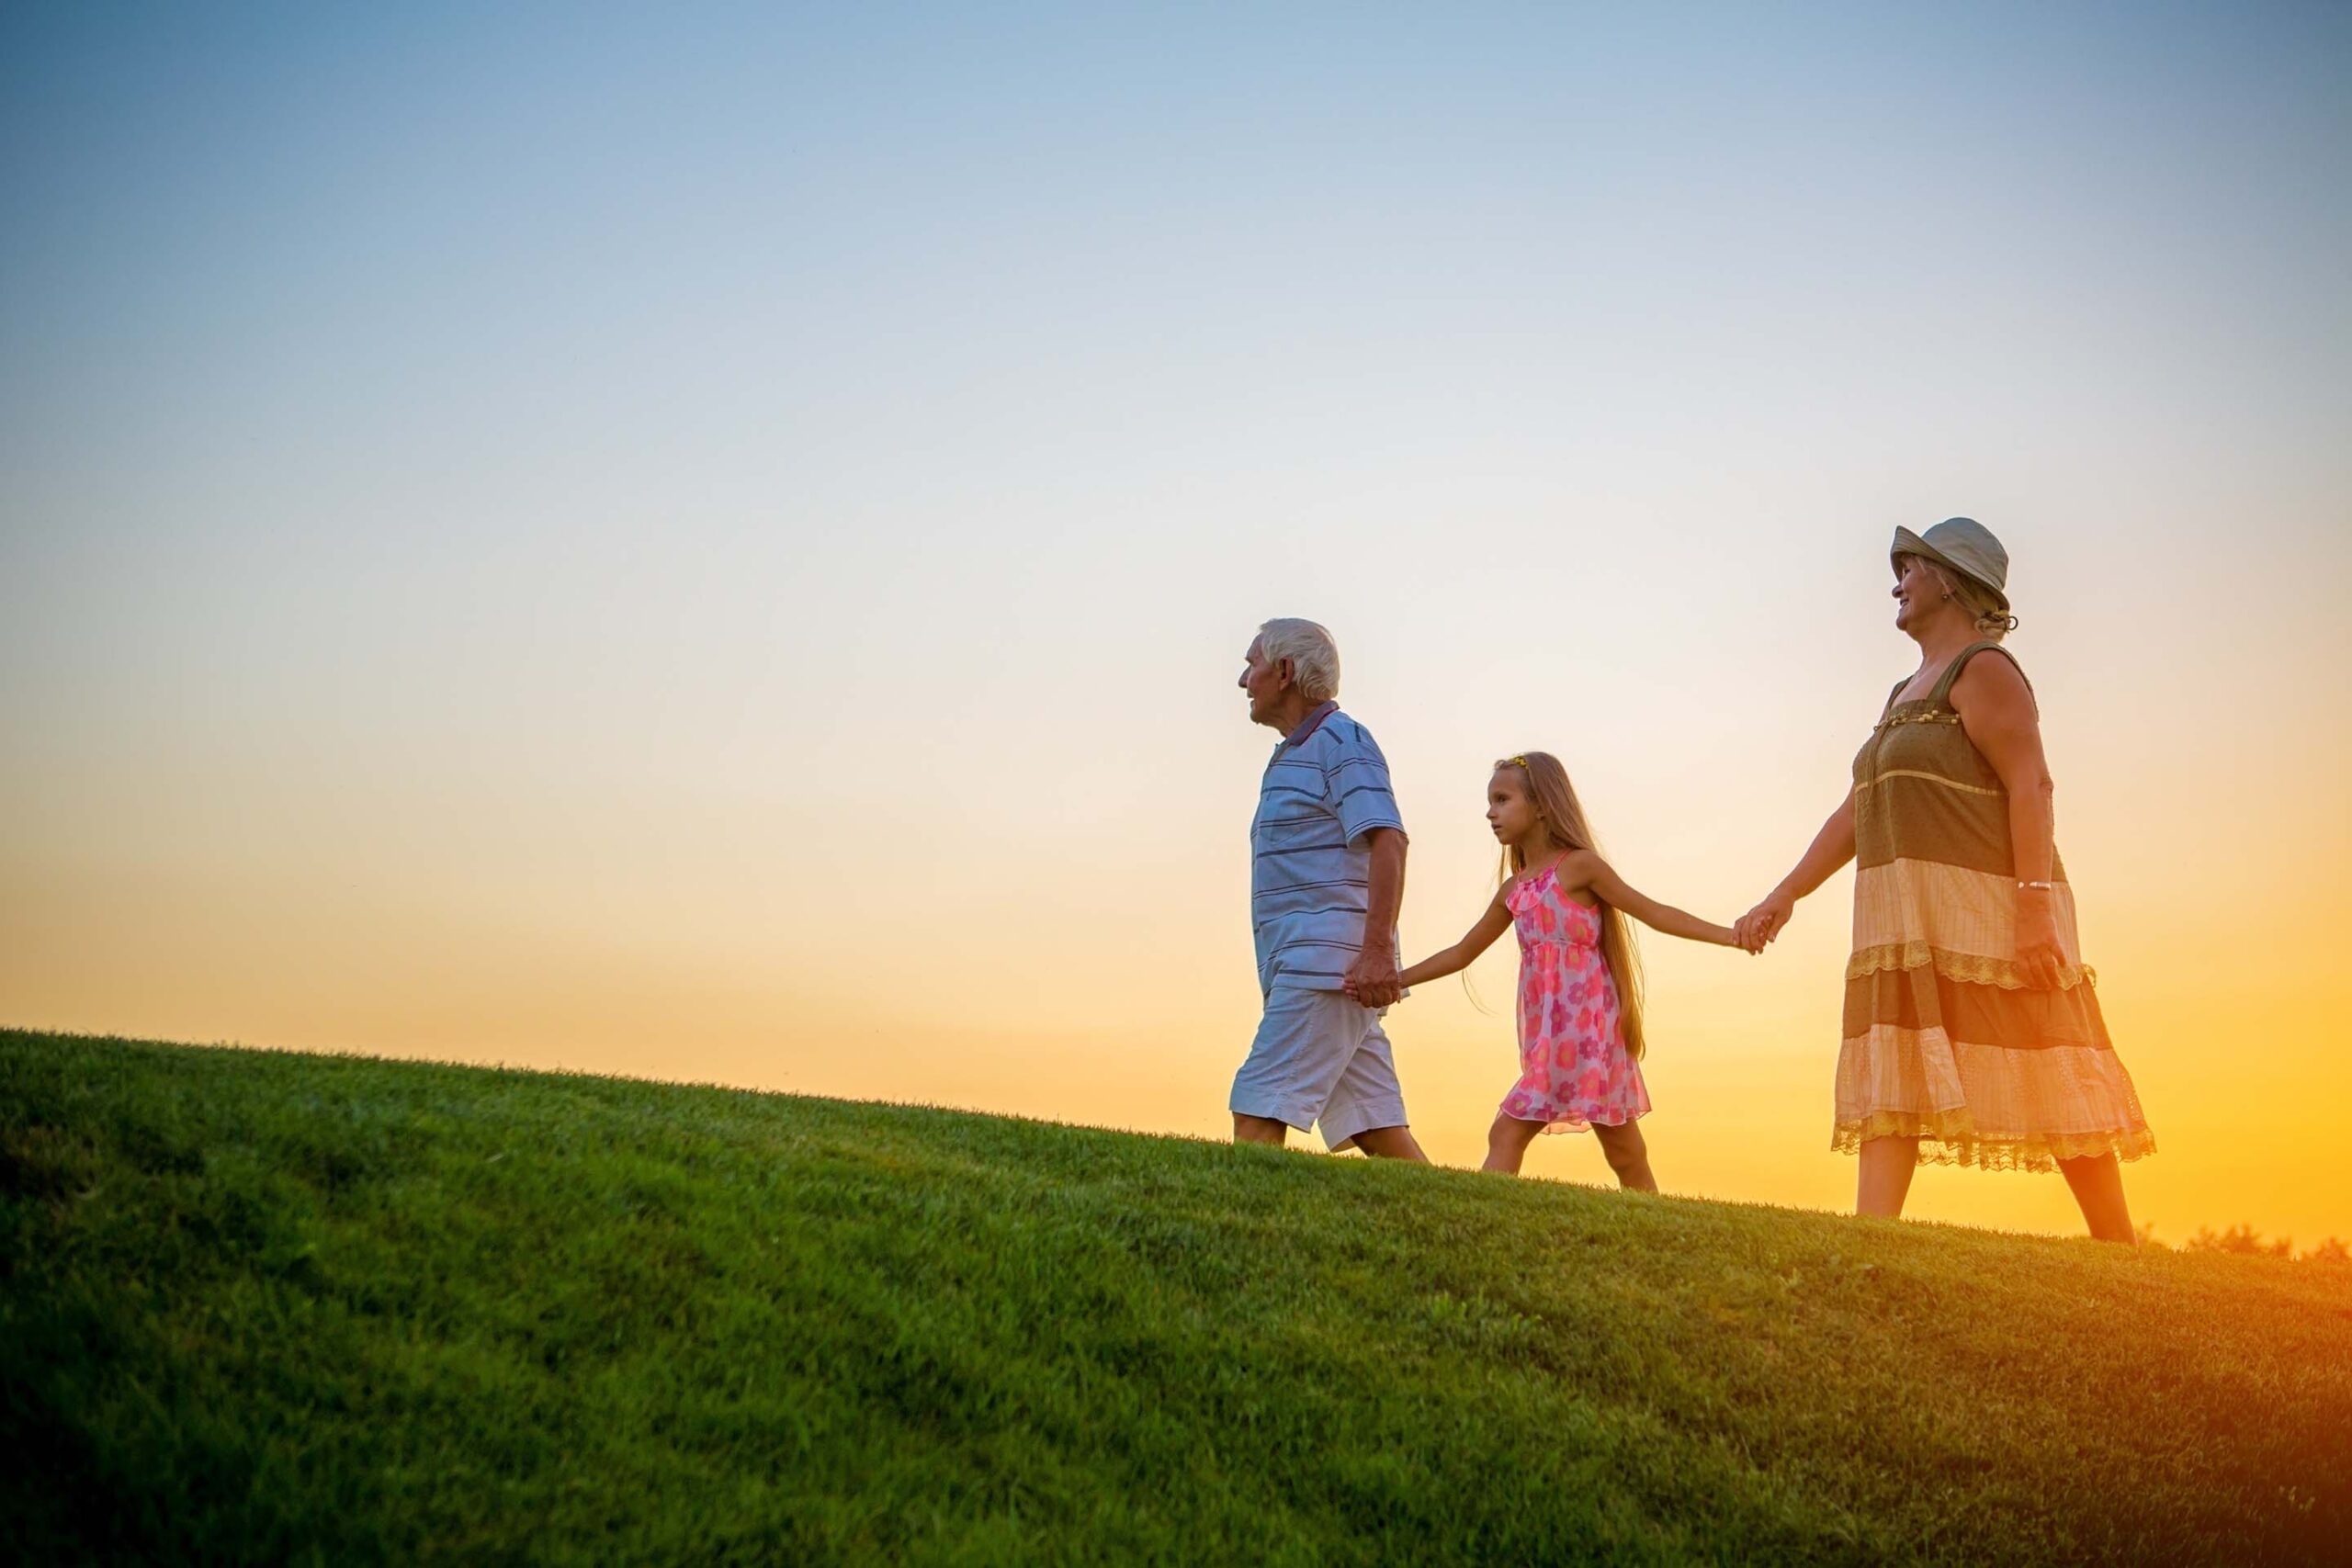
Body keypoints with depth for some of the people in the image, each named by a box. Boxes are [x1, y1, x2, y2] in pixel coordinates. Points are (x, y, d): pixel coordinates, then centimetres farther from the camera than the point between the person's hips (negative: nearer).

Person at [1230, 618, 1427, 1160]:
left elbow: (1387, 841, -16)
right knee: (1376, 1128, 6)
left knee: (1258, 1110, -14)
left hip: (1328, 961, -9)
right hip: (1302, 968, 9)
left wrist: (1377, 951, -24)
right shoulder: (1290, 757, 25)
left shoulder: (1341, 740, -3)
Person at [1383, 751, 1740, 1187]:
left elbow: (1653, 912, -3)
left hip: (1584, 1029, -6)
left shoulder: (1577, 865, -4)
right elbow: (1462, 953, 23)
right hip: (1548, 1035, 6)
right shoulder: (1513, 889, 15)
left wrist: (1731, 934, -11)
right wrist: (1391, 980, 19)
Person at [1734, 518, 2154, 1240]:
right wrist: (1785, 894, 15)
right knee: (1891, 1072, -3)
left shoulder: (1982, 668, -5)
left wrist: (2035, 905, -24)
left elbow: (2030, 785, -15)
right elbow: (1857, 810, 20)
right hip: (1909, 923, 9)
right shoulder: (1906, 694, 22)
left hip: (1985, 909, -9)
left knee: (2046, 1083, -5)